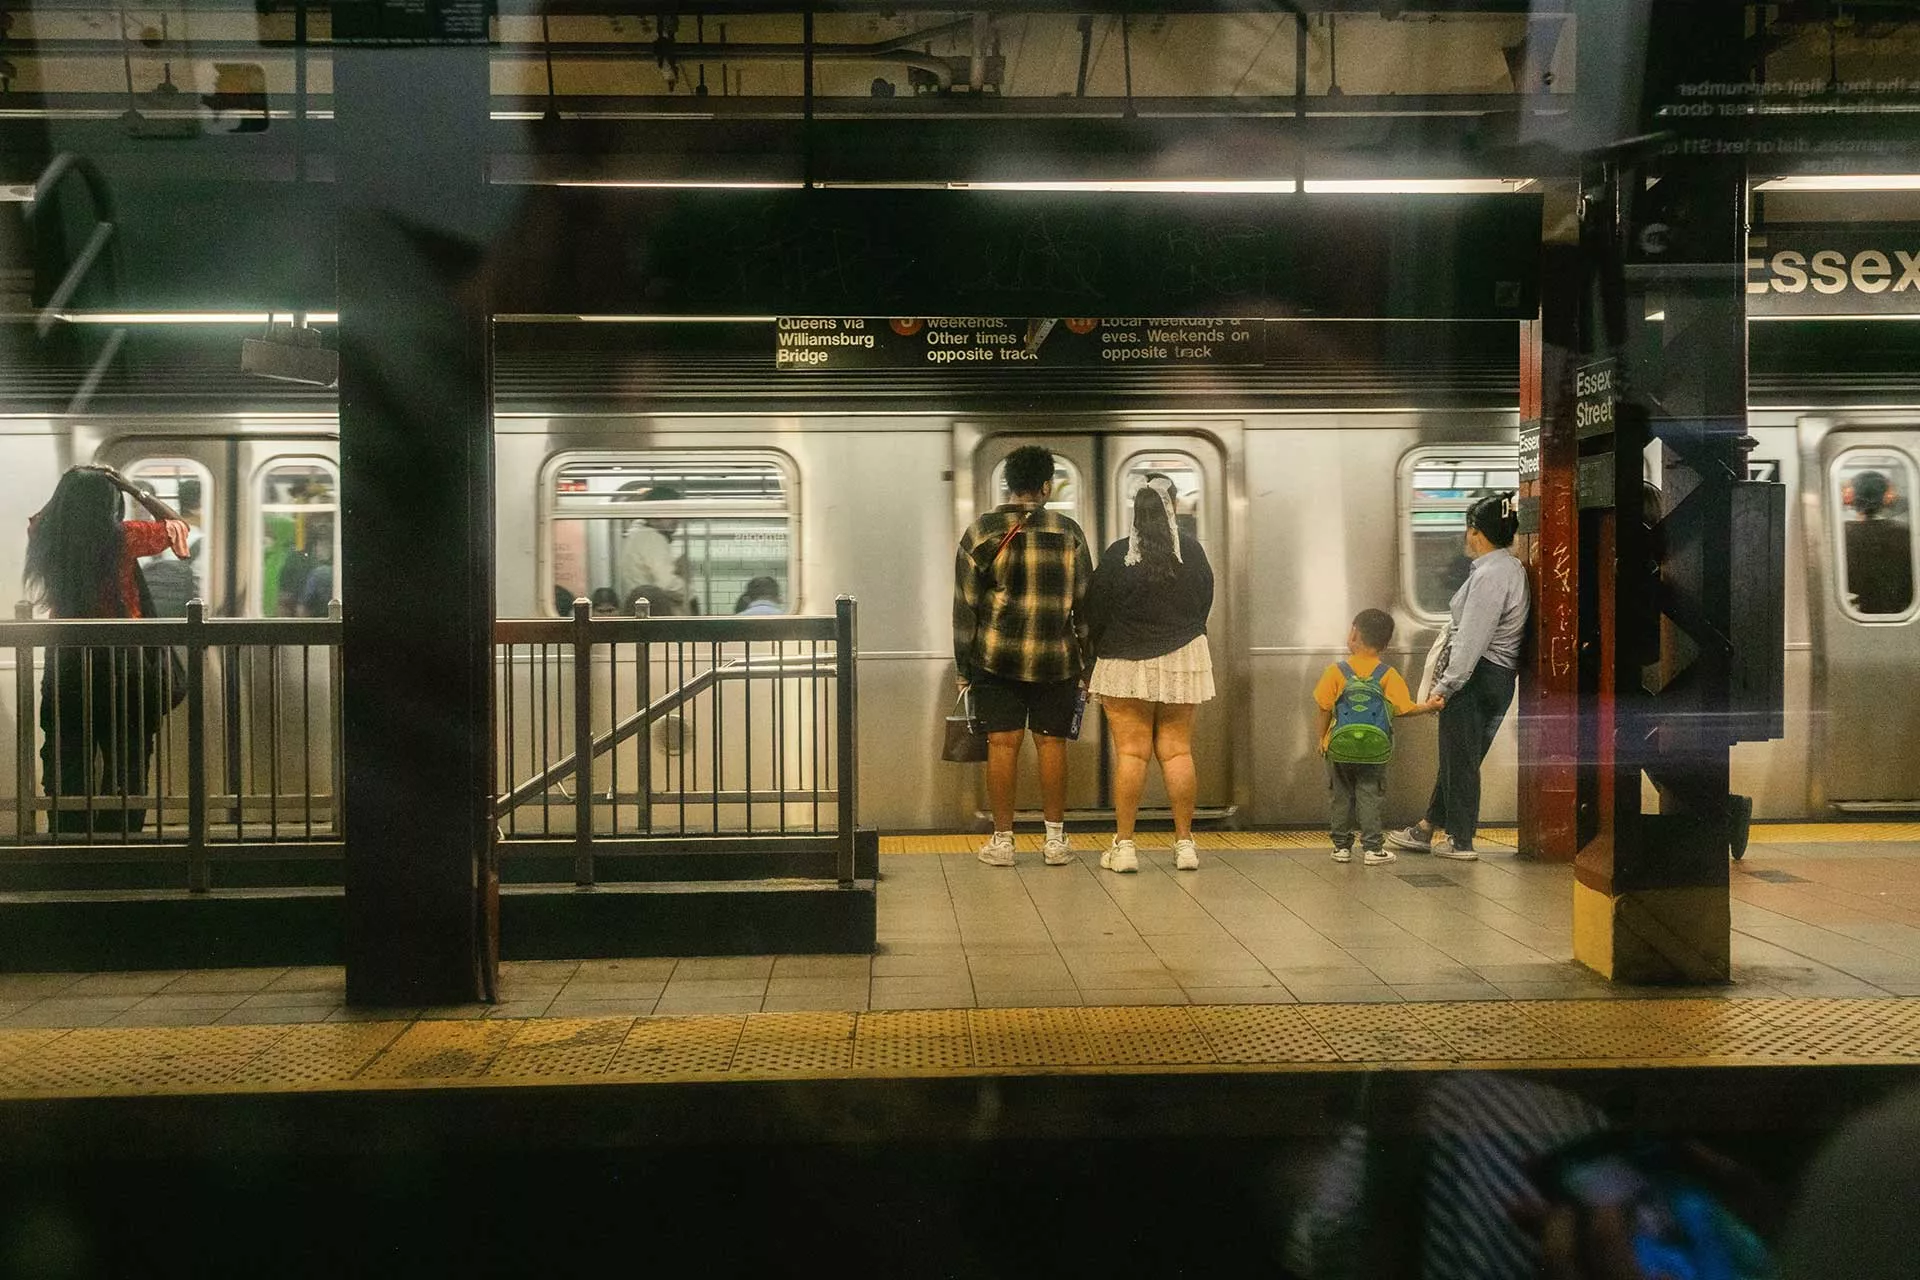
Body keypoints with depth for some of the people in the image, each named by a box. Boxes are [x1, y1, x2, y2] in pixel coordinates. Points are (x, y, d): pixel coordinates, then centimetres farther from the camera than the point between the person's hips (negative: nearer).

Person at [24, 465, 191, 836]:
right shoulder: (123, 537, -12)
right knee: (126, 763, 7)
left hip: (64, 663, 3)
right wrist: (132, 489, 4)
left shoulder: (46, 538, -2)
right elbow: (176, 524, 4)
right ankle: (121, 834, 10)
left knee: (66, 763, 12)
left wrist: (71, 489, 14)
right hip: (120, 663, -3)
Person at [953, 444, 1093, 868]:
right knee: (1051, 743, 6)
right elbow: (1085, 604, 4)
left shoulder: (979, 533, 1)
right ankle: (1055, 839, 11)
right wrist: (1088, 664, 11)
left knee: (1002, 744, 2)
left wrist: (963, 669, 7)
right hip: (1056, 659, 0)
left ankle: (1002, 840, 6)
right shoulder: (1069, 533, 3)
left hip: (996, 660, 0)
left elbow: (965, 606, 1)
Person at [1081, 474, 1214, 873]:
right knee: (1177, 751, 7)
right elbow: (1205, 602, 12)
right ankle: (1184, 843, 11)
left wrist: (1099, 648, 14)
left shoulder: (1118, 555, -11)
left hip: (1126, 663, -3)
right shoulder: (1192, 551, -1)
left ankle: (1123, 845, 0)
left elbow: (1095, 613, -4)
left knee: (1131, 753, -1)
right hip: (1182, 659, 3)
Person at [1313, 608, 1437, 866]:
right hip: (1374, 751, 0)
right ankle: (1372, 847, 5)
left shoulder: (1337, 671, -7)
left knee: (1341, 797, 10)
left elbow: (1324, 708, -5)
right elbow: (1405, 708, -5)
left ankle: (1341, 845, 15)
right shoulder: (1389, 675, -5)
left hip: (1340, 748, 0)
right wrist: (1428, 707, 13)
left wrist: (1322, 736, 8)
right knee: (1369, 797, 6)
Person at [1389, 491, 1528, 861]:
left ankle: (1460, 841, 12)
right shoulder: (1513, 568, 12)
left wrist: (1445, 686, -17)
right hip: (1501, 676, 10)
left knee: (1460, 758, 2)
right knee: (1459, 757, 15)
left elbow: (1471, 640, -21)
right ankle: (1427, 829, 25)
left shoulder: (1489, 575, -18)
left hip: (1476, 677, -10)